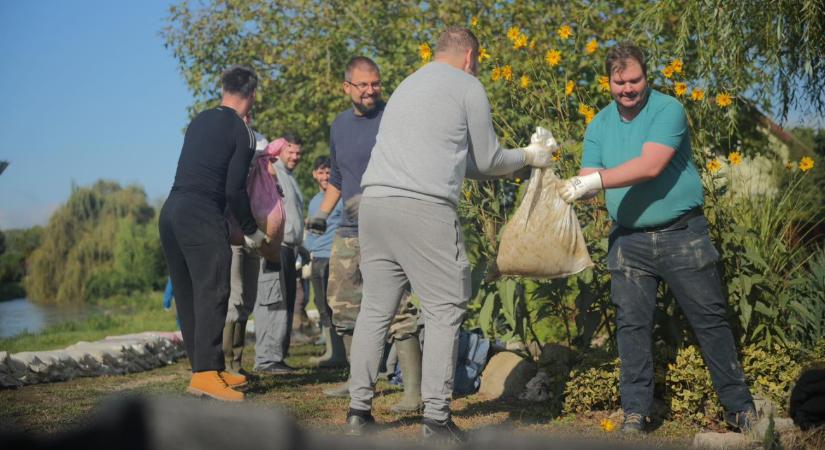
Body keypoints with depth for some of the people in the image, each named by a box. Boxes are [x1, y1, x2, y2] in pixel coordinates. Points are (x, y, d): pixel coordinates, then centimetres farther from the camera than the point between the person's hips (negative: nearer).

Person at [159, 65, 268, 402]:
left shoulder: (199, 121, 17)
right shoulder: (242, 133, -2)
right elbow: (234, 189, -8)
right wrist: (251, 231, 4)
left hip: (171, 212, 8)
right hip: (202, 216, -8)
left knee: (187, 296, 10)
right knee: (212, 293, -9)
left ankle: (207, 368, 15)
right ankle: (205, 374, -18)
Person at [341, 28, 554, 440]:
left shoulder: (408, 85, 27)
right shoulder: (468, 86, 6)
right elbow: (487, 162, 12)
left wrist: (516, 163, 41)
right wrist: (528, 157, 31)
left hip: (374, 203, 7)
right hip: (424, 206, -7)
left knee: (376, 308, 11)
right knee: (444, 311, -1)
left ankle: (358, 410, 12)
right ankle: (435, 418, -5)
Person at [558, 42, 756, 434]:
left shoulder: (667, 110, -10)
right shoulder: (599, 125, 7)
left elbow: (650, 166, -23)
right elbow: (588, 182, 5)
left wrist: (596, 180, -27)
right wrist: (565, 186, -17)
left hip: (682, 235, -3)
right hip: (629, 241, 4)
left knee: (710, 320, 3)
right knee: (632, 325, 2)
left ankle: (740, 406, 14)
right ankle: (635, 411, 12)